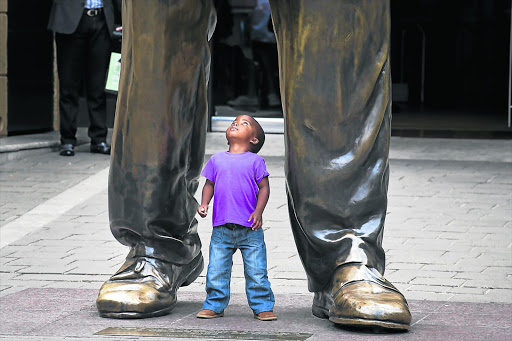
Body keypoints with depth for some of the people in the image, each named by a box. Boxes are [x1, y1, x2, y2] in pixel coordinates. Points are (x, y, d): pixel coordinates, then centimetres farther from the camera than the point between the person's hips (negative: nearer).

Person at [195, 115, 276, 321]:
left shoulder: (255, 161, 2)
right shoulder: (217, 160, 11)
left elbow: (264, 187, 1)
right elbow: (209, 184, 16)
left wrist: (258, 212, -11)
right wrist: (204, 204, -1)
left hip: (250, 228, -2)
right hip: (221, 228, 3)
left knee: (256, 272, -2)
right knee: (216, 271, 3)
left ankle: (262, 307, 8)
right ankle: (214, 305, 16)